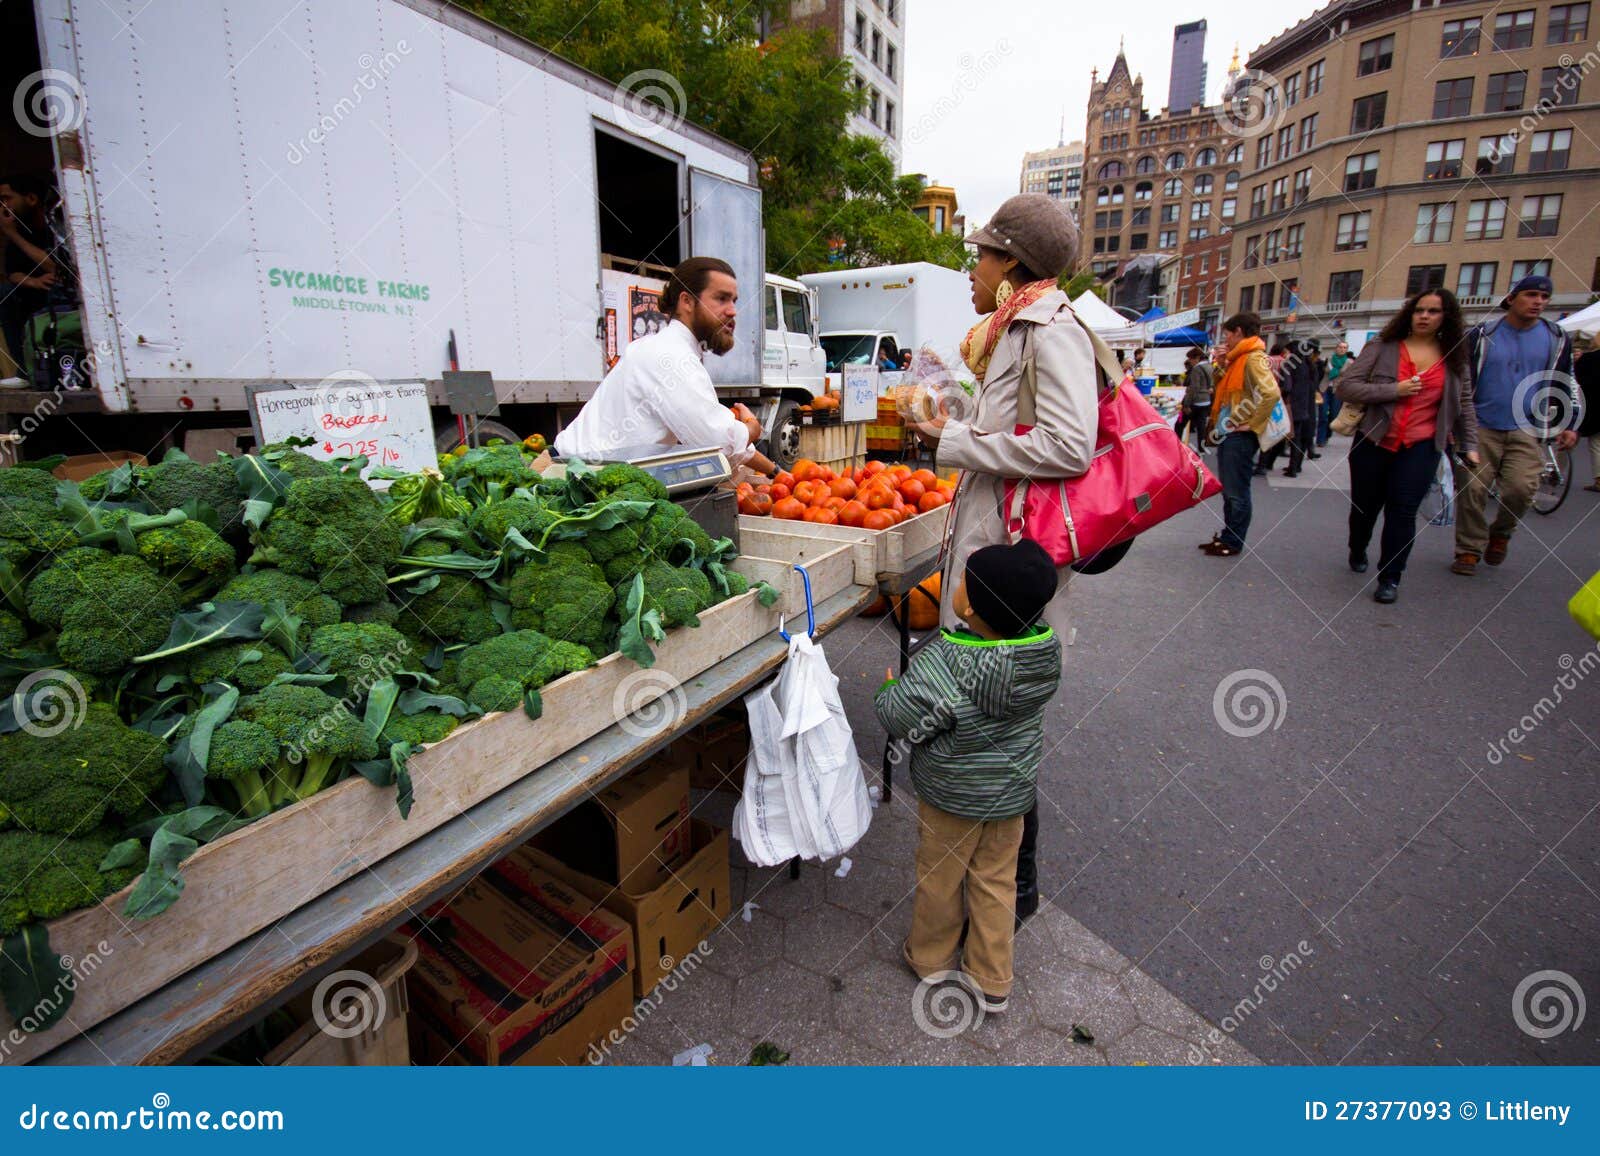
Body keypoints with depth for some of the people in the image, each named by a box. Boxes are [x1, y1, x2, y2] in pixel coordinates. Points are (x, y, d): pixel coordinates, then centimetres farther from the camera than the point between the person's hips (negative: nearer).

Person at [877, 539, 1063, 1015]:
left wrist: (891, 688, -3)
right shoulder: (1044, 649, -16)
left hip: (951, 795, -4)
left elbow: (900, 720, -23)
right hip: (1012, 792, 5)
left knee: (940, 876, 19)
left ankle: (931, 958, 43)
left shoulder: (941, 665, -33)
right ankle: (992, 982, 37)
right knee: (997, 881, 21)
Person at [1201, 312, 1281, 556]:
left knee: (1236, 492, -2)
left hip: (1239, 436, -10)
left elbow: (1271, 394, -25)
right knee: (1228, 491, 15)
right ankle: (1227, 537, 25)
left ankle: (1233, 543, 5)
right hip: (1228, 434, 10)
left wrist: (1251, 424, -20)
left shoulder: (1254, 359, -13)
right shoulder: (1239, 359, 16)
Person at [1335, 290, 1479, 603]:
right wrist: (1394, 390, -17)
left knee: (1403, 510, -11)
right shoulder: (1383, 348, -1)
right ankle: (1357, 553, 40)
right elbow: (1345, 386, -10)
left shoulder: (1454, 358, 8)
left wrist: (1469, 445, 11)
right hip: (1373, 442, -1)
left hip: (1420, 447, 1)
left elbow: (1464, 403, 15)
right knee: (1364, 506, 11)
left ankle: (1390, 578, -2)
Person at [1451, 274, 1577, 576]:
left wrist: (1569, 425, 7)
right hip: (1481, 428, -1)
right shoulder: (1482, 335, 3)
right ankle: (1469, 550, 8)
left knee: (1522, 488, -14)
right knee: (1471, 490, -4)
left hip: (1527, 431, 1)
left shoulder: (1557, 338, 9)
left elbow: (1564, 387, 16)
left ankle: (1501, 531, 15)